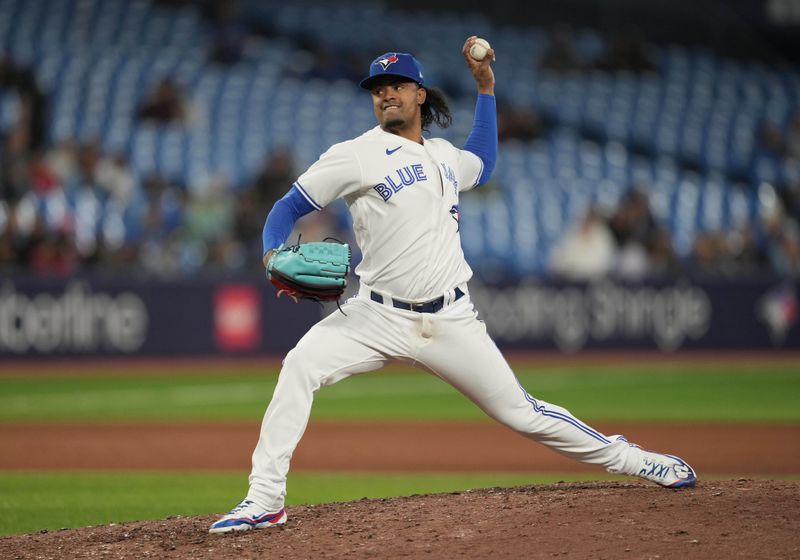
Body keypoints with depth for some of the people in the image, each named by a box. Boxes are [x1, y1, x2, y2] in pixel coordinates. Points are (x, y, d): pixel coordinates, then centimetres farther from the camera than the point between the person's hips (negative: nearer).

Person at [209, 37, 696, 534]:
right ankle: (265, 500, -24)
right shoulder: (356, 156, -2)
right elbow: (288, 208, -1)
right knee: (301, 366, -27)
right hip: (381, 318, -3)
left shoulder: (443, 154, 14)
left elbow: (483, 165, 37)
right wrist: (274, 257, -22)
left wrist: (486, 86, 31)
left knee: (521, 413, 4)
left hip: (451, 322, 3)